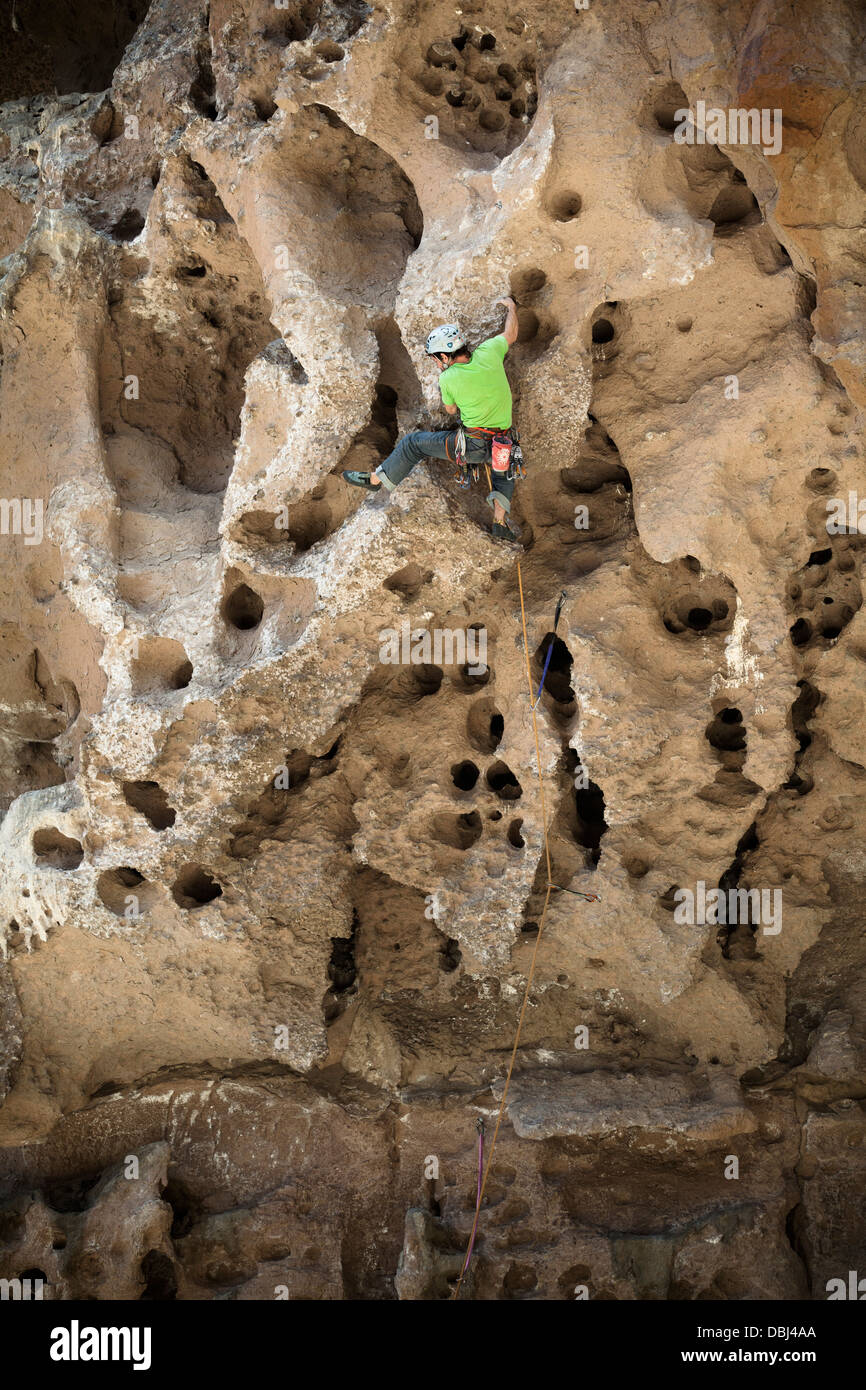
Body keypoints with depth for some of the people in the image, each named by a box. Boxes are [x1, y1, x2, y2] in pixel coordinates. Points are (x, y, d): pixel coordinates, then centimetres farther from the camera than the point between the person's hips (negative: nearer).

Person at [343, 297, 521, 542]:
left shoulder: (449, 378, -12)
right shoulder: (488, 352, -5)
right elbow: (511, 334, 16)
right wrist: (511, 307, 35)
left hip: (472, 445, -4)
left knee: (413, 442, 13)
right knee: (505, 465, 38)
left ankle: (376, 480, 27)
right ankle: (500, 520, 20)